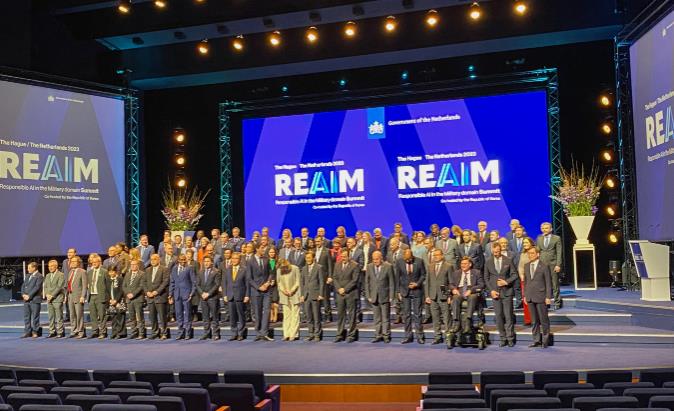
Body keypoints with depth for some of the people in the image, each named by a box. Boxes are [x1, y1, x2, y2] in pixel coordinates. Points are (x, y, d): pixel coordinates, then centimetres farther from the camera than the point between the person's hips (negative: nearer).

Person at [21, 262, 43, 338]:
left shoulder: (39, 276, -8)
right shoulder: (28, 276, 17)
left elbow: (37, 287, -16)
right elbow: (23, 285, 15)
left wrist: (29, 296, -17)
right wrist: (23, 294, -1)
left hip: (35, 300, -8)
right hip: (26, 300, 8)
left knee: (35, 317, -1)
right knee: (26, 317, 9)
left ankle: (35, 332, 6)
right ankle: (27, 332, 16)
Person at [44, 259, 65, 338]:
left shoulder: (61, 275, -5)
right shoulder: (47, 275, 17)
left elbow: (59, 287, -12)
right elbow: (45, 287, 15)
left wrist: (52, 295, -15)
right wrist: (47, 294, -2)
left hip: (57, 299, -6)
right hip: (49, 299, 6)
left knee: (59, 317, -5)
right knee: (51, 317, 8)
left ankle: (60, 332, -1)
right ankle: (52, 332, 13)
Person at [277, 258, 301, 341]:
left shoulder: (295, 269, -9)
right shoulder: (278, 270, 0)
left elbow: (298, 282, -5)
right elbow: (278, 283, 9)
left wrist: (292, 291, -13)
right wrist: (283, 290, -6)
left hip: (294, 295, -3)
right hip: (284, 296, 3)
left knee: (295, 315, -3)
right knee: (286, 315, 3)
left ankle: (294, 334, 0)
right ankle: (287, 334, 6)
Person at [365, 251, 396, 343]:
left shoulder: (388, 267, -5)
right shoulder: (369, 267, 4)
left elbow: (392, 282, -3)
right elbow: (367, 282, 6)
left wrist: (391, 296, -6)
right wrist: (368, 296, 0)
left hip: (385, 296, -3)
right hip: (374, 296, 3)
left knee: (386, 318, 3)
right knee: (377, 318, 8)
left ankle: (386, 336, 11)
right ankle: (378, 335, 15)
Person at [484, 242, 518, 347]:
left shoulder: (508, 261, 2)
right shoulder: (488, 262, 6)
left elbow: (514, 274, 4)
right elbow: (486, 278, 8)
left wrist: (506, 282, -12)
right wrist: (491, 290, -3)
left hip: (507, 292, -1)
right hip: (495, 292, 2)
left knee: (508, 316, -1)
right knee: (498, 316, 2)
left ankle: (510, 338, 8)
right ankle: (503, 338, 10)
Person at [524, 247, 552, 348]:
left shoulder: (544, 266, -5)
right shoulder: (526, 266, 10)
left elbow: (548, 282, -5)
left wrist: (548, 297, -9)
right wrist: (525, 295, 11)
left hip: (541, 297, -5)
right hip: (530, 297, 5)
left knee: (543, 319, 2)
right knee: (534, 320, 10)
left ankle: (545, 340, 15)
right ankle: (536, 340, 17)